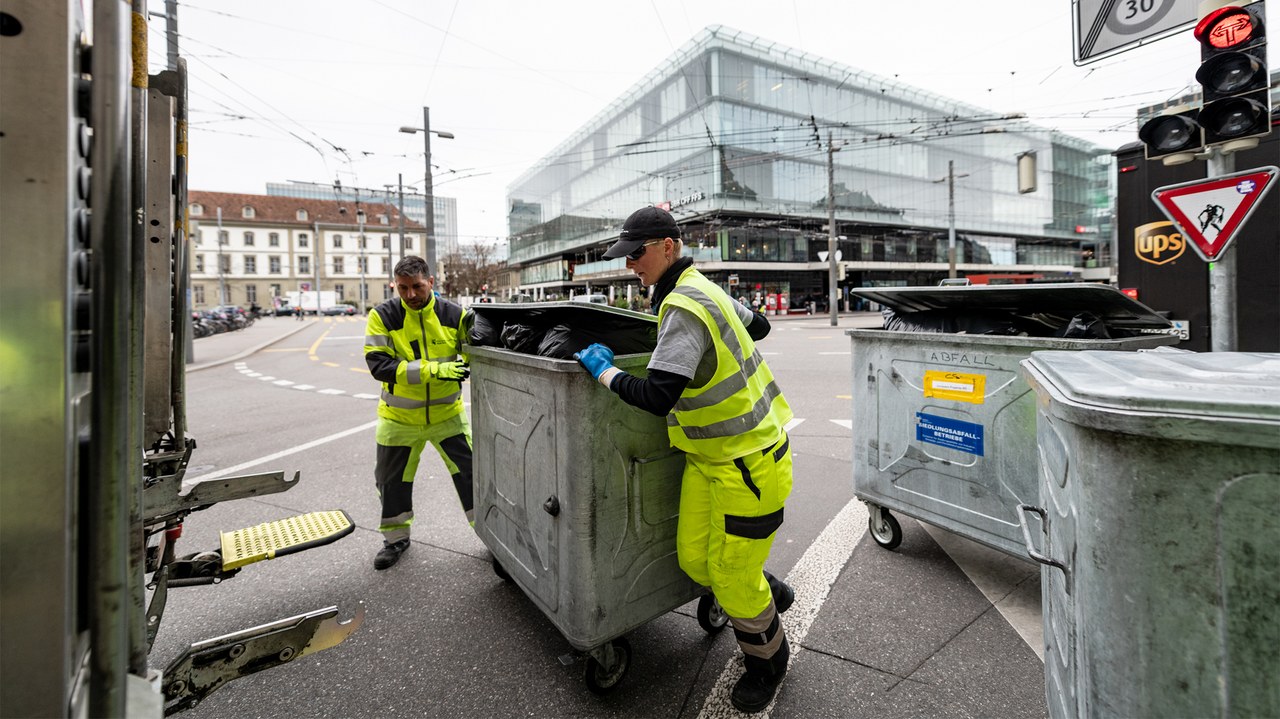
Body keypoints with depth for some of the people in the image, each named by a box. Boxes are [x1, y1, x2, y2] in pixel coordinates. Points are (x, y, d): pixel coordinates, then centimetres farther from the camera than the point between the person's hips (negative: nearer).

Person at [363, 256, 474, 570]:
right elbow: (379, 365, -20)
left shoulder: (454, 314, -8)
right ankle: (396, 537, 38)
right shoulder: (383, 316, -12)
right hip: (399, 417, 0)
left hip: (447, 412, 0)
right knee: (392, 480, 14)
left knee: (471, 471, 2)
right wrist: (433, 370, -28)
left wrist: (467, 368, -26)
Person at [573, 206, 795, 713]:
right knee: (694, 558, 12)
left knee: (731, 576, 6)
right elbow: (758, 325, 21)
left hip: (749, 461, -9)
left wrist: (604, 371, -17)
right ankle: (769, 593, 39)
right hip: (707, 457, 9)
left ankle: (768, 661, 36)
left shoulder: (683, 307, -24)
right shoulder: (703, 290, 7)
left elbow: (657, 397, -32)